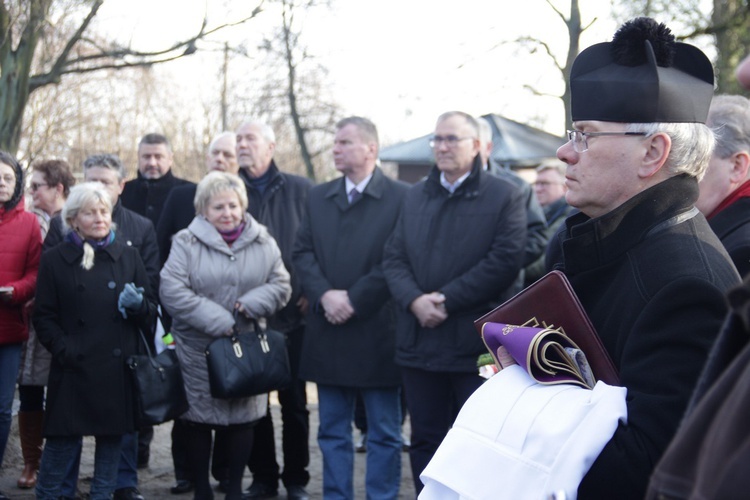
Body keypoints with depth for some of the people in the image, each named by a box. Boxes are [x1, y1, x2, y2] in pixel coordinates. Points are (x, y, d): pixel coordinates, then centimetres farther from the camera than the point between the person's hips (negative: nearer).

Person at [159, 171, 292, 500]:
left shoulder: (262, 242, 5)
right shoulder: (187, 242, -5)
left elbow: (280, 285, 4)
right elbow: (172, 291, -14)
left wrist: (251, 303, -16)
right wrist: (217, 321, -19)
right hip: (198, 350, -2)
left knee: (243, 421, 8)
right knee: (198, 422, 5)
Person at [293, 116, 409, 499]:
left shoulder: (400, 198, -5)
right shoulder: (319, 197, 12)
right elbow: (302, 252, 8)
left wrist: (354, 299, -14)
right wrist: (324, 294, -9)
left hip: (378, 333, -5)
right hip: (328, 331, 5)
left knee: (384, 434, 4)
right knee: (332, 431, 11)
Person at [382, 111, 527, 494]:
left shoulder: (505, 196, -2)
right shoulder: (415, 196, 15)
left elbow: (505, 261, -13)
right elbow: (393, 257, 8)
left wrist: (447, 299, -15)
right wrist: (415, 300, -11)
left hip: (476, 344, -5)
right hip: (419, 343, 5)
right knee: (425, 441, 11)